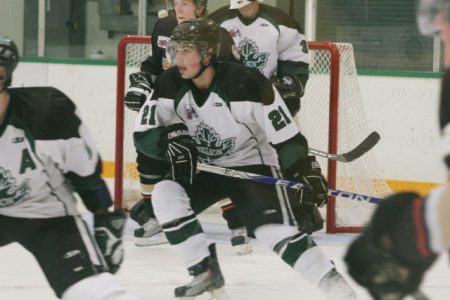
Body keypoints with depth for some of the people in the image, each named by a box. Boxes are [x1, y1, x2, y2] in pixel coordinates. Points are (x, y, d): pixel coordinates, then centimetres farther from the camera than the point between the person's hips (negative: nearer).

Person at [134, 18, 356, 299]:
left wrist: (307, 172, -26)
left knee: (278, 232, -23)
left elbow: (284, 133, -20)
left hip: (252, 165, -5)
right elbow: (143, 133, -6)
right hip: (201, 168, 5)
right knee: (165, 195, -19)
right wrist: (172, 141, -26)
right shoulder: (170, 84, -12)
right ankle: (206, 273, -9)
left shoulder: (246, 83, -26)